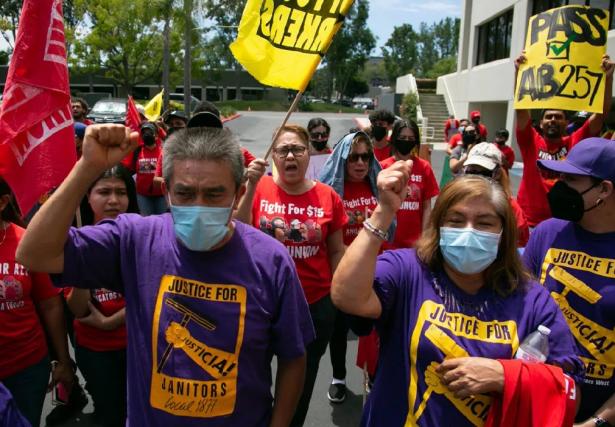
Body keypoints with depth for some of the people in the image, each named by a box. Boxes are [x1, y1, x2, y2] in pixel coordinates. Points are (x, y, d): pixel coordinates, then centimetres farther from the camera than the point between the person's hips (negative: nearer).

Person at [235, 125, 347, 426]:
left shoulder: (328, 196, -4)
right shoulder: (259, 189, -5)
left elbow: (336, 251, 5)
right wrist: (251, 187, -23)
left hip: (315, 305, 1)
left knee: (301, 384, 19)